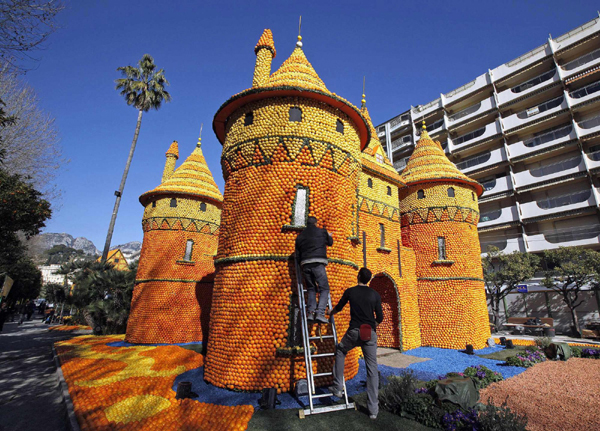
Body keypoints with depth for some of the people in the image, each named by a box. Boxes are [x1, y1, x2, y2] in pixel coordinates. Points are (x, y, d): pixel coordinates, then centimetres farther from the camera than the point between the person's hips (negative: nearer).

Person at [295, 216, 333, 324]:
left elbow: (297, 255, 15)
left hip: (305, 264, 4)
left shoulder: (300, 236, 16)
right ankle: (320, 313, -11)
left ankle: (310, 312, 5)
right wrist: (330, 236, 44)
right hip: (318, 263, -4)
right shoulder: (322, 232, 7)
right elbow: (330, 243, 25)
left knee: (311, 289, 15)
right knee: (324, 289, 1)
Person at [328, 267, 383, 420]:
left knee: (340, 351, 25)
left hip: (354, 332, -1)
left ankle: (338, 388, 23)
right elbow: (380, 318, 3)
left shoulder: (350, 291, 1)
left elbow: (339, 307, 16)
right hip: (370, 334, 2)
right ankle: (373, 409, 13)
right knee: (372, 369, 9)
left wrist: (331, 313, 37)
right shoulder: (375, 295, 3)